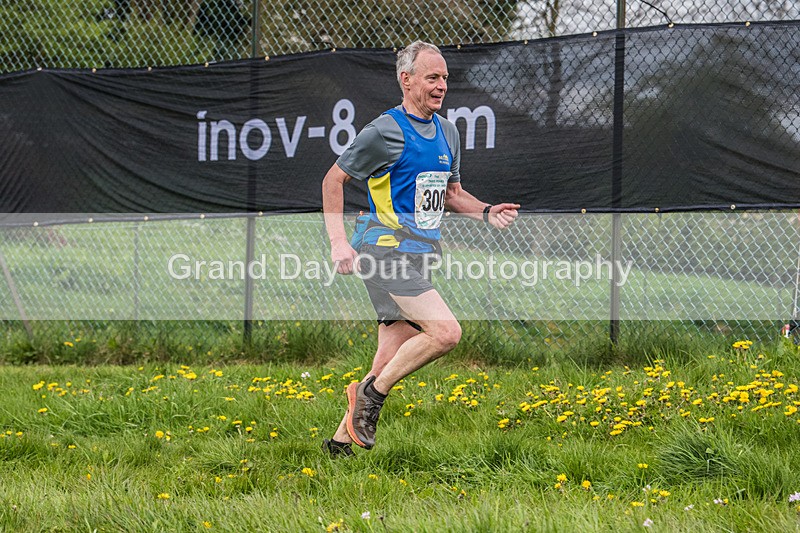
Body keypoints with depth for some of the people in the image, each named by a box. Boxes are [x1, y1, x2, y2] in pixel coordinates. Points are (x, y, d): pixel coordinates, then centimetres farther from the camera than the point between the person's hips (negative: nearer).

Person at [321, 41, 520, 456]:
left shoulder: (448, 132, 15)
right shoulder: (385, 132, -8)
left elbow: (451, 193, 26)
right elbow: (333, 180, -2)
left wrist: (487, 212, 7)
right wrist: (338, 242, -9)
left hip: (419, 259, 8)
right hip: (387, 252, -8)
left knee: (388, 362, 5)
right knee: (446, 332, -23)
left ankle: (341, 440, 15)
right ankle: (372, 393, -8)